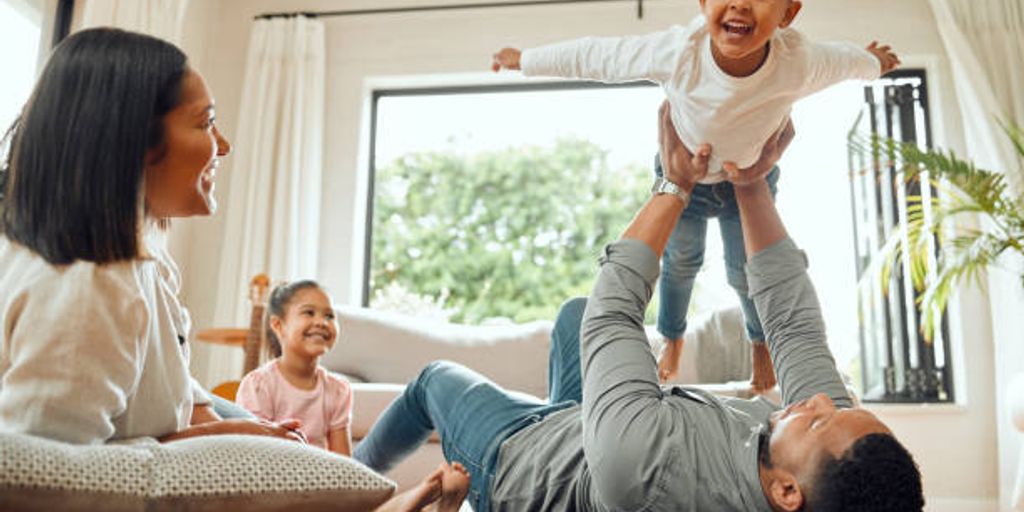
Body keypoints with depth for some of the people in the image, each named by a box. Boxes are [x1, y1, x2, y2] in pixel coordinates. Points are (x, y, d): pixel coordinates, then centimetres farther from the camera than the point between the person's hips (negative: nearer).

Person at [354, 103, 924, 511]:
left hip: (517, 462, -5)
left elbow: (613, 308, -35)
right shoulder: (843, 453, -33)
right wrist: (753, 186, -20)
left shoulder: (644, 463, -51)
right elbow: (794, 320, -18)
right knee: (574, 310, 20)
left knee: (435, 377, 22)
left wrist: (674, 186, -23)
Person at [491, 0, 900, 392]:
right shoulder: (677, 51, -40)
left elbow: (844, 59, -11)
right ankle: (673, 339, 51)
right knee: (680, 260, 21)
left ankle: (760, 342, 47)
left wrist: (873, 62, 12)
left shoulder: (798, 63, -36)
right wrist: (524, 60, -14)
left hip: (752, 178, 0)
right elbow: (595, 56, -26)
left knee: (746, 272, 12)